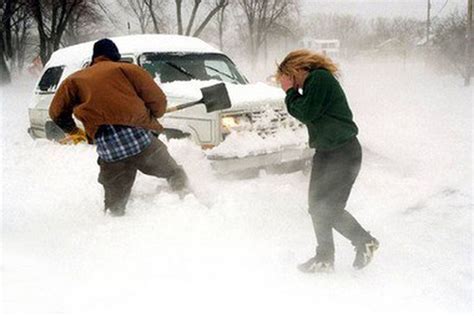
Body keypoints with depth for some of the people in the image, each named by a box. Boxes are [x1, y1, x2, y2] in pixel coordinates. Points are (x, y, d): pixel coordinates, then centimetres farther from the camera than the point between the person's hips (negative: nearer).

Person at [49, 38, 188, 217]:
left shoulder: (75, 80, 20)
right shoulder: (128, 69, 13)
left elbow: (57, 112, 18)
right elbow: (158, 100, 6)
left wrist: (73, 132, 35)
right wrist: (149, 119, 26)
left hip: (109, 150, 2)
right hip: (140, 139, -1)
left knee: (115, 205, 14)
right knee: (175, 175, 19)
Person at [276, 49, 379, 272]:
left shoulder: (320, 78, -13)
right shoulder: (314, 82, 17)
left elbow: (307, 113, -18)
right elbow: (305, 115, 16)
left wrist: (290, 92, -4)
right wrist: (292, 93, 4)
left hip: (343, 153, -10)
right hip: (326, 152, 10)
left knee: (330, 208, -9)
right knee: (317, 206, 7)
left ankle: (366, 242, 11)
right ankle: (324, 258, 14)